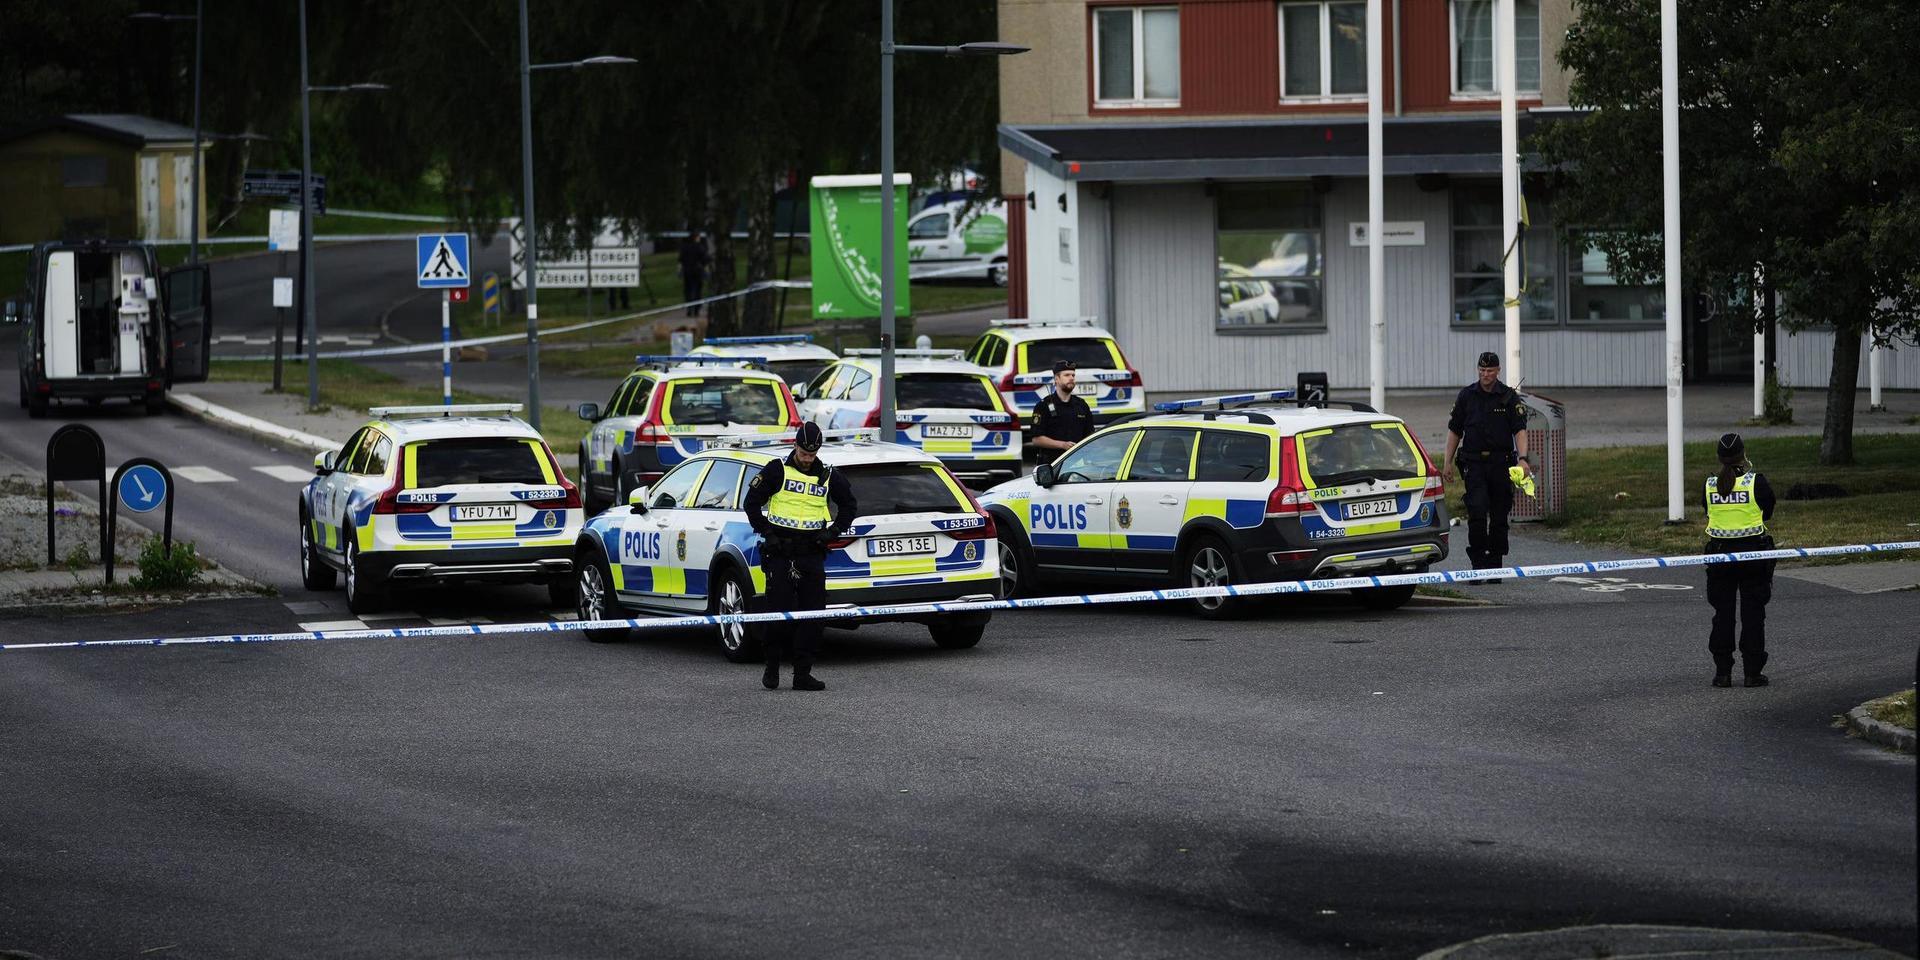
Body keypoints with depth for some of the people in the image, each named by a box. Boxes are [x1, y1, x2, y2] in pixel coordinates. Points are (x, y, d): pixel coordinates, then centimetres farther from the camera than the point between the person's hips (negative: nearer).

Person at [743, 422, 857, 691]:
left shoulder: (829, 476, 8)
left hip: (812, 554, 3)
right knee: (779, 611, -6)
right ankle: (772, 668, 10)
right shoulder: (777, 471, -1)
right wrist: (766, 532, -5)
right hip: (780, 552, -3)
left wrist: (834, 531, 8)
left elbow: (849, 505, 23)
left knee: (812, 614, -2)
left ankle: (802, 674, 3)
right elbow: (752, 502, 3)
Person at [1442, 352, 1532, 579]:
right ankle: (1478, 562, -14)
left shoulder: (1509, 397, 1)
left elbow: (1520, 430, -5)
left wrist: (1522, 458, -21)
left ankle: (1495, 565, 13)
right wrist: (1447, 462, 8)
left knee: (1499, 516, 4)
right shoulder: (1467, 396, 6)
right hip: (1473, 463, 0)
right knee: (1477, 511, -17)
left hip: (1501, 463, 0)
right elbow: (1454, 430, 12)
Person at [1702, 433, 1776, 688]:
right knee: (1753, 613, 5)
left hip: (1720, 552, 2)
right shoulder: (1756, 482, -10)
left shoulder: (1710, 485, -4)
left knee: (1723, 612, 10)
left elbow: (1707, 510, 7)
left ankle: (1722, 672, 9)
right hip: (1752, 550, -2)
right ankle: (1753, 672, 5)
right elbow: (1768, 512, 3)